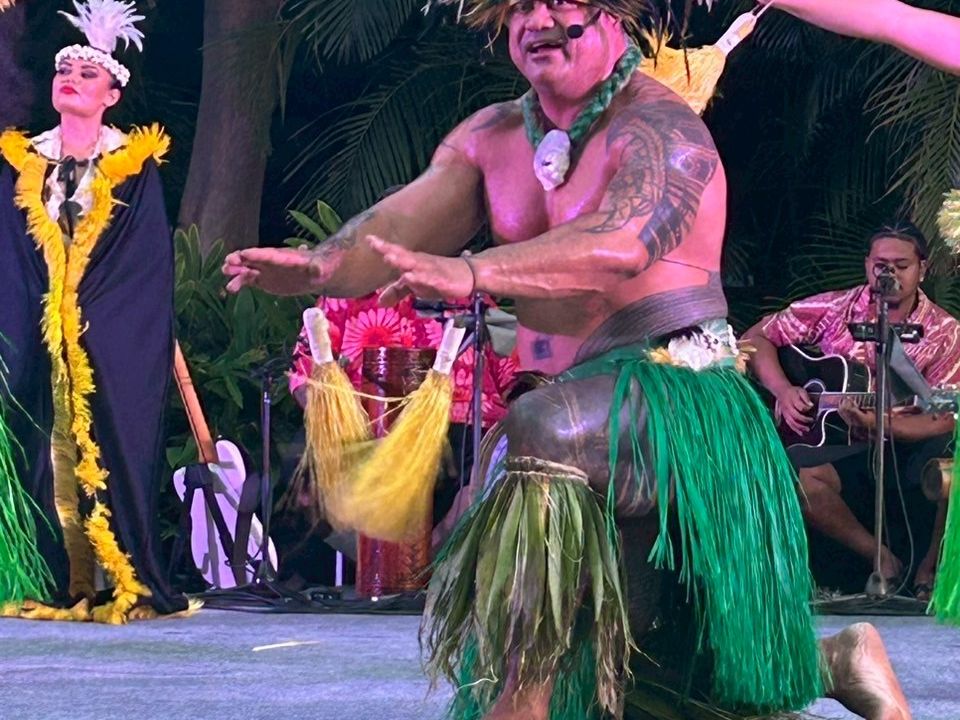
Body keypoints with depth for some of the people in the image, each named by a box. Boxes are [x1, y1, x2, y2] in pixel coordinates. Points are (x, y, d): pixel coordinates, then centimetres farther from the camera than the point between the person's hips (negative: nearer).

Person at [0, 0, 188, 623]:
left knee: (110, 453, -6)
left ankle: (129, 587, -4)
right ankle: (63, 587, 1)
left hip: (112, 344, -3)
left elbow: (150, 262, -2)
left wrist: (86, 308, -11)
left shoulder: (133, 166, 2)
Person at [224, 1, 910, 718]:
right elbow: (407, 217, -4)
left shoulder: (659, 128, -14)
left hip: (672, 396, -8)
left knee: (542, 429, -39)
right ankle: (840, 660, 33)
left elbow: (624, 244, -32)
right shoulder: (491, 136, 9)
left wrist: (471, 272, -45)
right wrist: (323, 266, -27)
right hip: (581, 403, 8)